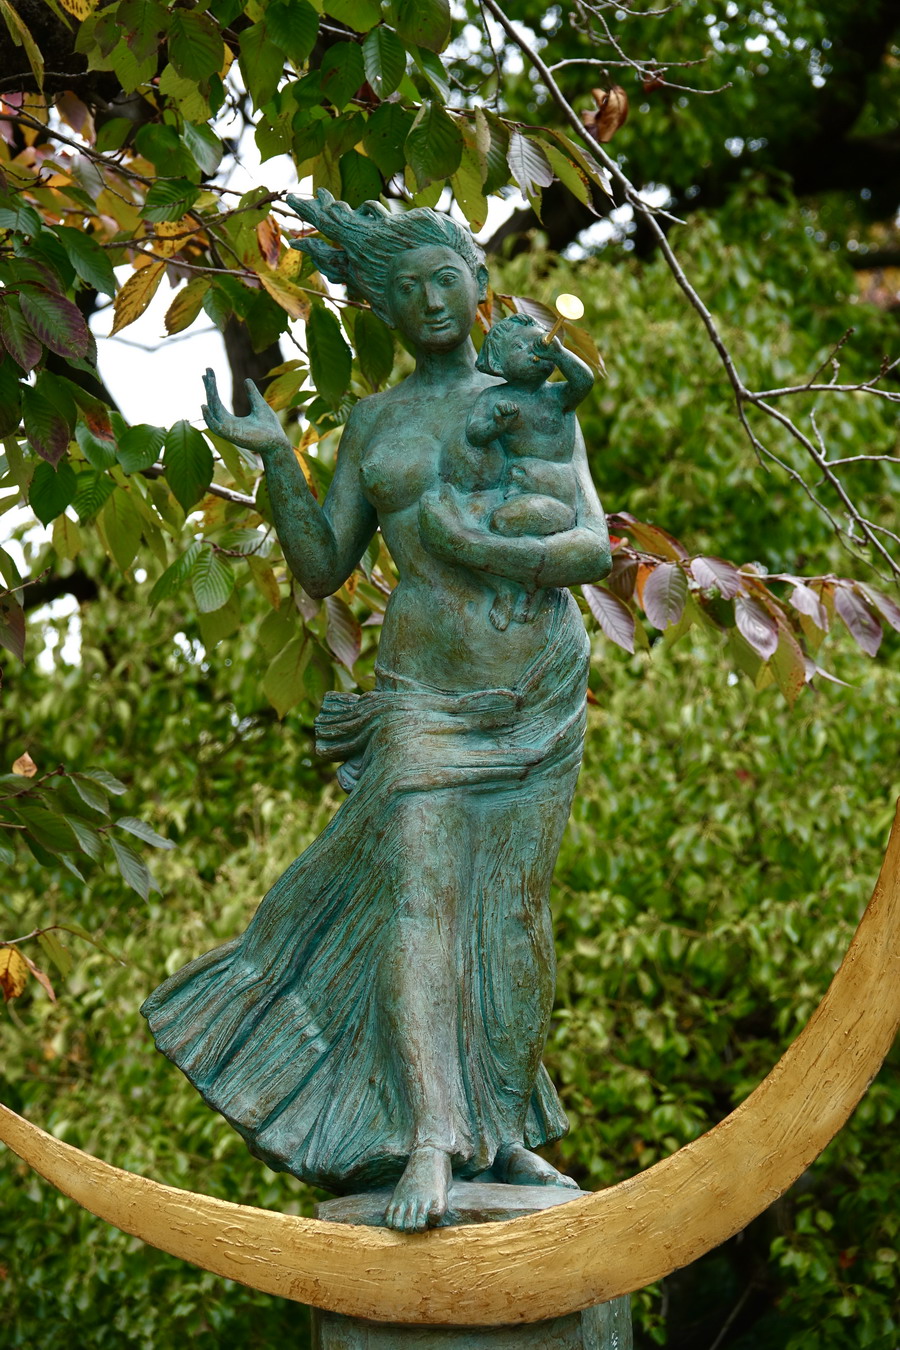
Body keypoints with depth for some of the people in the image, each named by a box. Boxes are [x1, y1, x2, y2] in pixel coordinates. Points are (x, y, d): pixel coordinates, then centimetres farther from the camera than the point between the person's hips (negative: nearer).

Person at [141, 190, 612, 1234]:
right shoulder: (370, 424, 10)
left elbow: (598, 549, -5)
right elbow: (321, 570, 5)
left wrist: (480, 548, -19)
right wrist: (272, 455, -6)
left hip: (539, 687, 0)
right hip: (427, 689, 0)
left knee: (515, 903, 1)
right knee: (416, 888, -14)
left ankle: (509, 1131, 9)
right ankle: (430, 1141, -20)